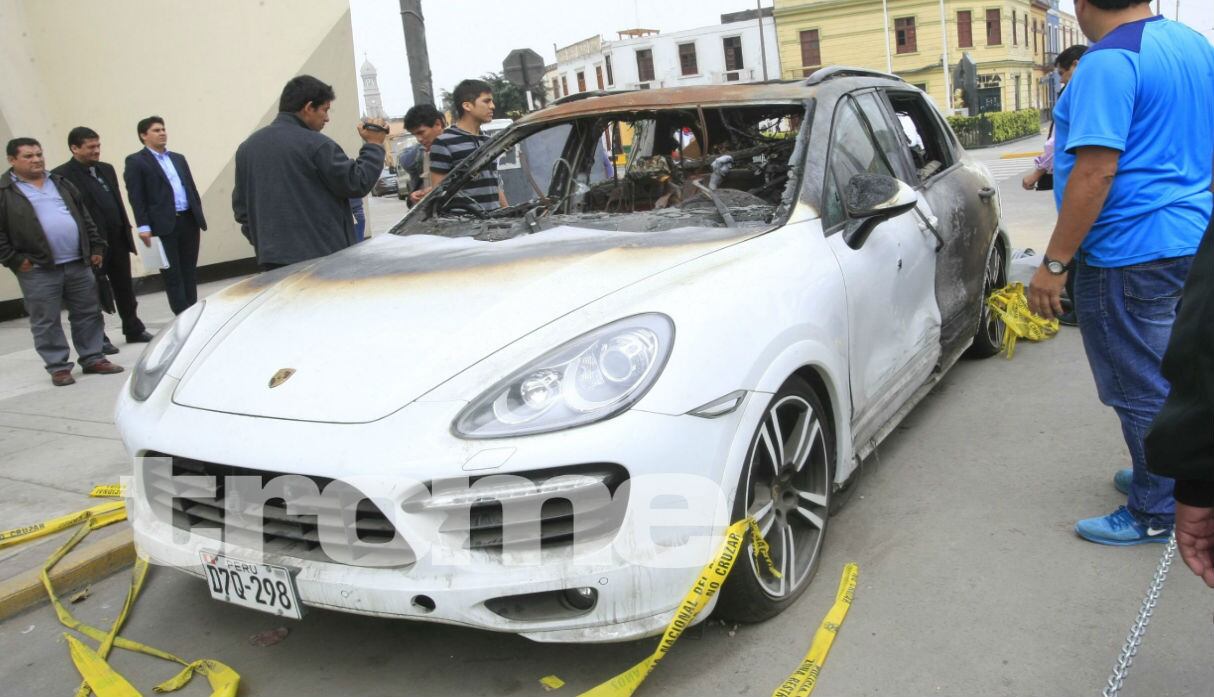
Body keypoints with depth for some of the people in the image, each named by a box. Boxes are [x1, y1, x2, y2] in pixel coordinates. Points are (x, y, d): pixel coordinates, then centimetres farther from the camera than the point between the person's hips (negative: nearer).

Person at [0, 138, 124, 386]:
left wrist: (96, 247, 11)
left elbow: (84, 217, 17)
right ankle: (58, 367, 11)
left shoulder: (60, 183, 14)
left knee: (88, 314, 10)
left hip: (78, 263, 5)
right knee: (46, 321, 2)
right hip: (38, 269, -4)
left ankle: (93, 359, 21)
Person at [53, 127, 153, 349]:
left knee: (125, 289, 14)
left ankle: (134, 330, 25)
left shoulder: (107, 169, 13)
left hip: (117, 240, 6)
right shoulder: (62, 175, -10)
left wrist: (126, 230, 11)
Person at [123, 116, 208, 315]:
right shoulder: (136, 161, 2)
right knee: (172, 276, -2)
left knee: (190, 274, 9)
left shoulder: (179, 158, 20)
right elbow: (136, 197, -6)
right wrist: (143, 227, -15)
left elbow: (192, 189, 19)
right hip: (163, 226, -5)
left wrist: (199, 220, 12)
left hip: (188, 222, 6)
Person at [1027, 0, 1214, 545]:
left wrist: (1054, 263, -20)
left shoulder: (1109, 62, -18)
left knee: (1143, 391, 2)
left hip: (1130, 253, -9)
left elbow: (1096, 172, -25)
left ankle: (1154, 515, 14)